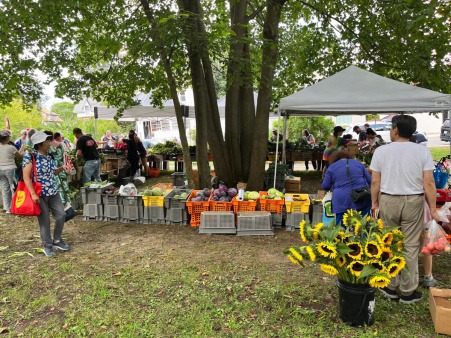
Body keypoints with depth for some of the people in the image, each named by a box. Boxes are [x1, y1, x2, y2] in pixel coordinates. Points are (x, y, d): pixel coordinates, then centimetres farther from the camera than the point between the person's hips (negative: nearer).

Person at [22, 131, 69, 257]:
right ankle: (47, 246, 18)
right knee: (44, 220, 2)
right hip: (39, 194, -6)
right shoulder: (30, 157, -12)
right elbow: (26, 177, -15)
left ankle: (57, 240, 26)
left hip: (53, 193, 7)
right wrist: (33, 194, -22)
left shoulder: (49, 156, 8)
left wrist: (62, 168, 2)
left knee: (61, 215, 7)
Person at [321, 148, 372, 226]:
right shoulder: (358, 163, 15)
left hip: (342, 201, -2)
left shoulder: (332, 167, 7)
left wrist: (334, 186, 29)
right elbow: (369, 180, 19)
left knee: (341, 226, 3)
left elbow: (325, 186, 7)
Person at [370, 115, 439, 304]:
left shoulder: (381, 151, -3)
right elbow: (429, 183, -5)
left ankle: (391, 287, 22)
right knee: (410, 246, 8)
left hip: (388, 201, 0)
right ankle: (408, 291, 17)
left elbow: (375, 182, -2)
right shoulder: (422, 151, -4)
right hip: (414, 202, 0)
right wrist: (432, 208, 4)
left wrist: (374, 203, 11)